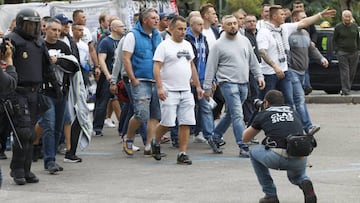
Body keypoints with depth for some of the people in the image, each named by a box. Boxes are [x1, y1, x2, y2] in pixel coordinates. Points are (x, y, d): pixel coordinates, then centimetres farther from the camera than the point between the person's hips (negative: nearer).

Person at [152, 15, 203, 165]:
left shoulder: (188, 45, 15)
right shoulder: (164, 46, -6)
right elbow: (156, 67, -11)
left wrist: (198, 86, 20)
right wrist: (160, 87, -21)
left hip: (186, 91, 6)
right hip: (169, 91, -6)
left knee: (186, 123, 0)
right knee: (167, 123, -7)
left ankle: (182, 154, 5)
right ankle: (155, 143, 20)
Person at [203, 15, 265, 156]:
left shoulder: (244, 41, 10)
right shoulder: (219, 45, -5)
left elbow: (253, 61, 19)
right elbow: (211, 67, -3)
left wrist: (259, 76, 11)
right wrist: (207, 87, -4)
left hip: (243, 84, 6)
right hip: (228, 83, -6)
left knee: (230, 115, 14)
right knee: (237, 115, -12)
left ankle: (215, 139, 29)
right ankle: (243, 147, -12)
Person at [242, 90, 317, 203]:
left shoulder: (263, 114, 17)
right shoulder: (293, 112, 25)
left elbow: (245, 138, 30)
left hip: (276, 158, -4)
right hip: (299, 160, 4)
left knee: (254, 152, 30)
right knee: (295, 176, 39)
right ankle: (304, 182, 2)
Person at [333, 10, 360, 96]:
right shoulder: (338, 27, -1)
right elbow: (334, 40, 6)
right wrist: (337, 50, -3)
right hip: (342, 53, -4)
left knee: (352, 72, 5)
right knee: (345, 72, -11)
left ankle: (347, 88, 19)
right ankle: (345, 90, -13)